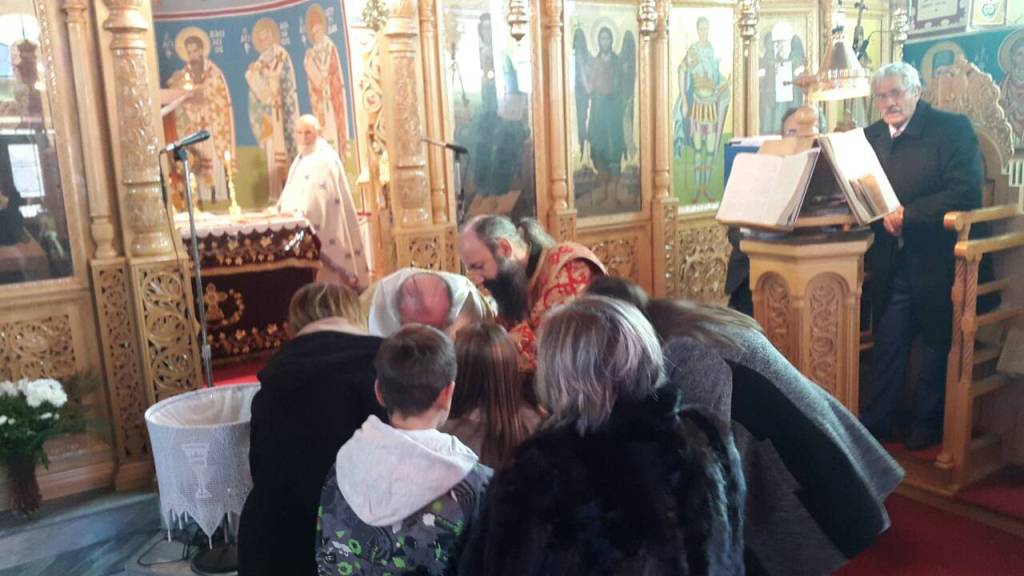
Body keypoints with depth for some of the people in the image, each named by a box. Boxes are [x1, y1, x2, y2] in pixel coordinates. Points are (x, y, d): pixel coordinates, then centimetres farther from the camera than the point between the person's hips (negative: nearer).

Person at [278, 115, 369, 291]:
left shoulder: (325, 158, -9)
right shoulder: (301, 159, 20)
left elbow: (318, 192, -22)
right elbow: (292, 190, 21)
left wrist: (300, 212, -33)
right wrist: (280, 209, 6)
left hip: (323, 227, -8)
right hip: (303, 223, 9)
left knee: (327, 278, -9)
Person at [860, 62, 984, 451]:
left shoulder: (952, 129, -5)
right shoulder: (871, 137, 9)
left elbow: (966, 192, -15)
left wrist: (908, 213, -23)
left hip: (938, 258, -3)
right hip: (891, 261, 3)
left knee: (938, 342, 8)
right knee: (888, 341, 5)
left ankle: (927, 423, 23)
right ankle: (875, 422, 14)